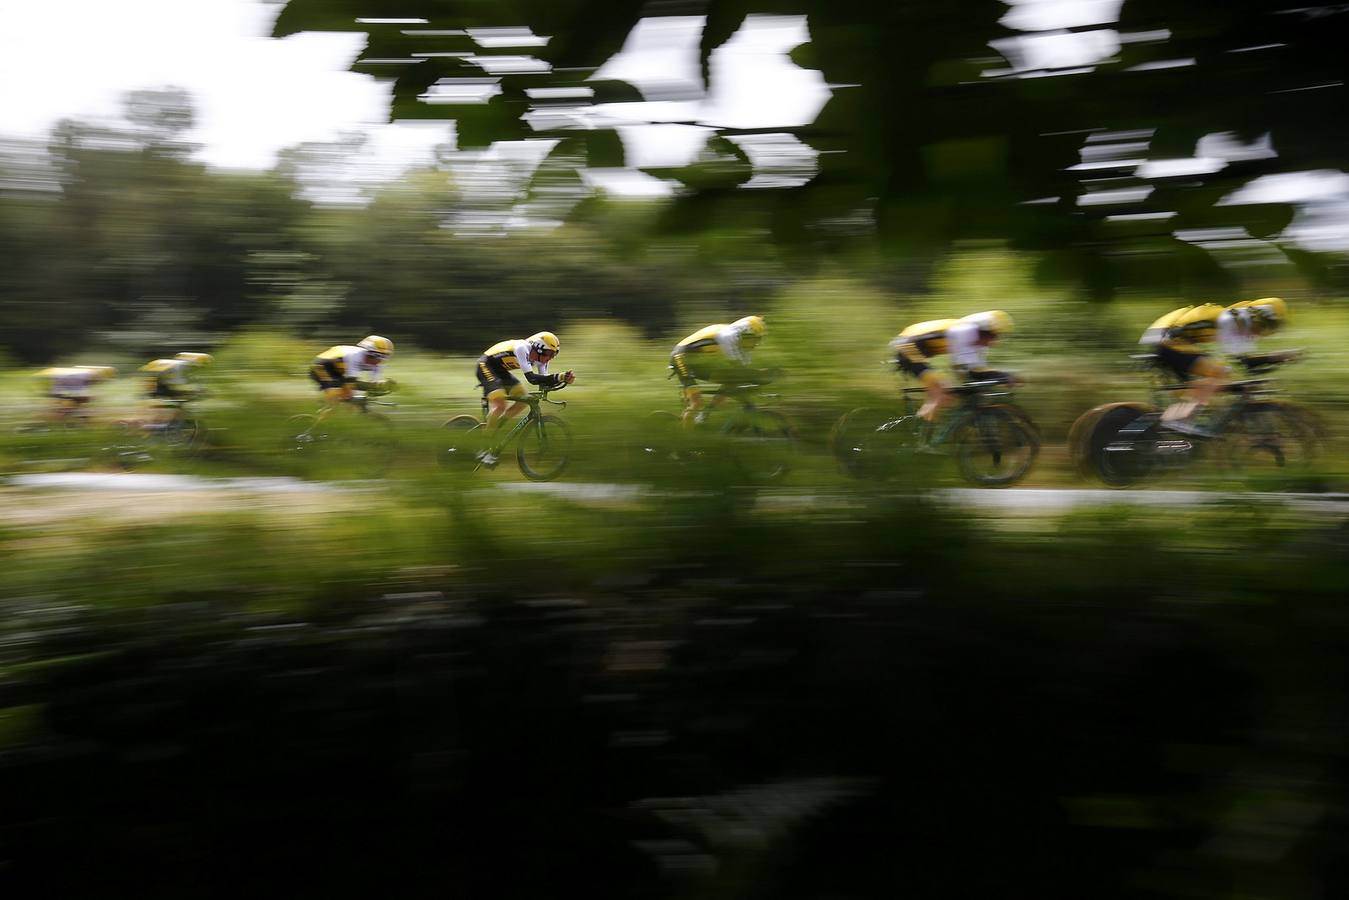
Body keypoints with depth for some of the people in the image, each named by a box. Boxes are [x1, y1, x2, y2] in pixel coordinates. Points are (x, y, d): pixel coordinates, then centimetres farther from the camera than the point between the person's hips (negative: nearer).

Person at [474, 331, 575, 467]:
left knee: (523, 401, -3)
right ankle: (487, 449, -16)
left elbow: (544, 383, -11)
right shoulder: (522, 348, -31)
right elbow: (531, 378, -40)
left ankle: (492, 428, 9)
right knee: (499, 405, -25)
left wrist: (563, 379, -28)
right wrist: (559, 377, -47)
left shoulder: (539, 358, -6)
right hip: (486, 365, -9)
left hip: (501, 370, 9)